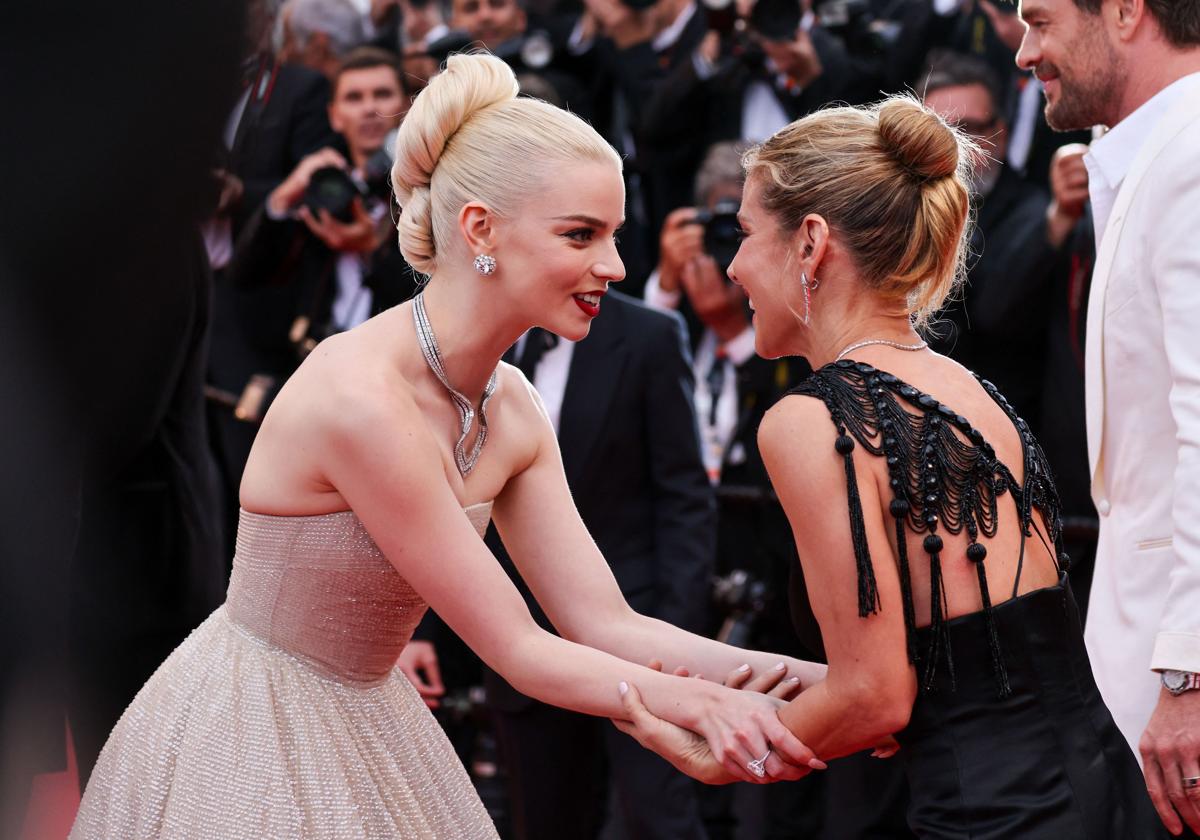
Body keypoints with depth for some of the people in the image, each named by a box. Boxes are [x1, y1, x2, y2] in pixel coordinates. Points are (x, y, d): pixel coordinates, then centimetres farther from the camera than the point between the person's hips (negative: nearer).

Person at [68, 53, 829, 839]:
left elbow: (608, 626, -3)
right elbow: (514, 649, -24)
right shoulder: (363, 396, -27)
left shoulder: (511, 411, -2)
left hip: (362, 729, 8)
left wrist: (812, 677, -13)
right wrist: (699, 701, -31)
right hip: (245, 744, -8)